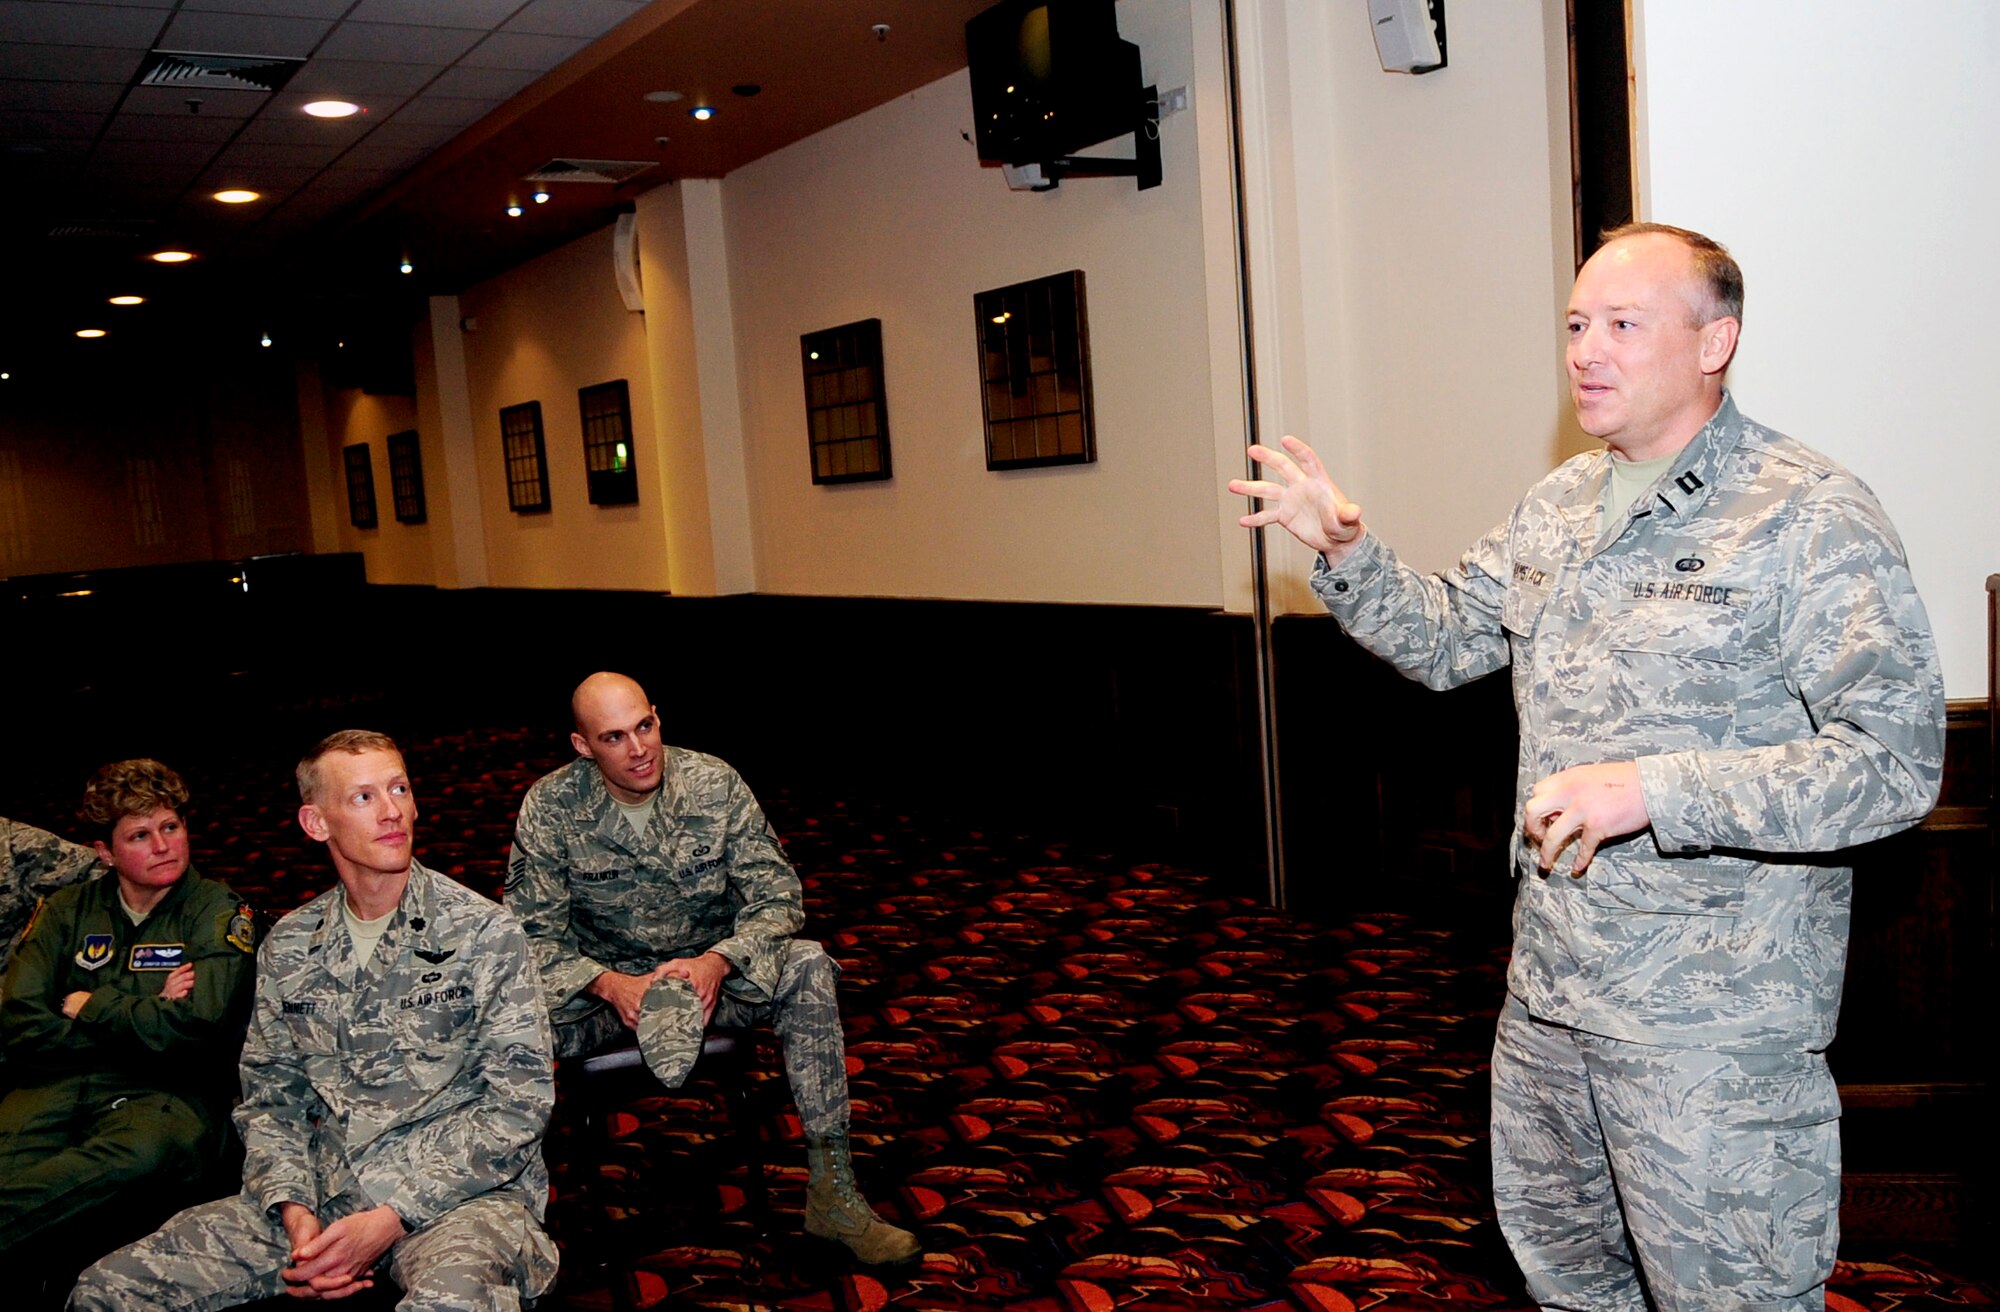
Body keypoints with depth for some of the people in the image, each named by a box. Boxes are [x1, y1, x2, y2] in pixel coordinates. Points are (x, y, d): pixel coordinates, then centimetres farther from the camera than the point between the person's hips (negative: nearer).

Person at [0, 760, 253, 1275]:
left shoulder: (217, 911, 3)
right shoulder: (66, 910, 15)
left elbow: (197, 1027, -12)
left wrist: (89, 1006, -1)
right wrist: (142, 1018, -5)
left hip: (168, 1093, -3)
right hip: (60, 1085, 3)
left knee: (143, 1151, -39)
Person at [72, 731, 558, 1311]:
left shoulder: (485, 932, -4)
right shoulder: (288, 947, 11)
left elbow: (518, 1103, -8)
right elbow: (269, 1097, 15)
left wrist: (390, 1218, -14)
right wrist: (294, 1211, -5)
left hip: (459, 1192, -5)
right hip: (326, 1192, 5)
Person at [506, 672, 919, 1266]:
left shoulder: (715, 783, -12)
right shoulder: (549, 807, -12)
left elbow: (778, 898, -11)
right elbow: (534, 932, -13)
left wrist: (717, 962, -30)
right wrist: (612, 986, -30)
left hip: (710, 969, 1)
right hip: (605, 978, -1)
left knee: (806, 966, -28)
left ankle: (832, 1194, -24)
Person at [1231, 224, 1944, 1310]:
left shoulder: (1811, 517, -16)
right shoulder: (1557, 506, 8)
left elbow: (1896, 761, -21)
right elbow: (1443, 640, 16)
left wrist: (1652, 791, -29)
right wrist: (1346, 555, -2)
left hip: (1713, 1018, -7)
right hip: (1550, 980, 8)